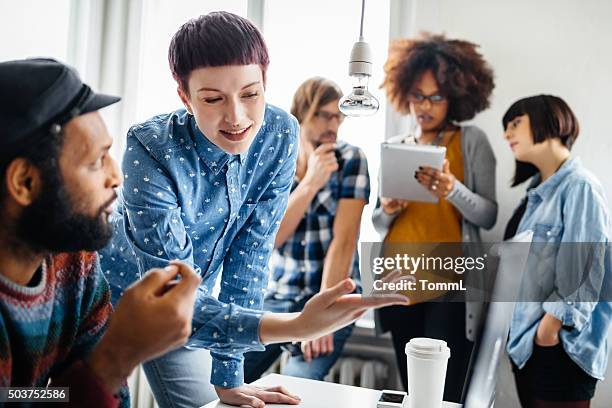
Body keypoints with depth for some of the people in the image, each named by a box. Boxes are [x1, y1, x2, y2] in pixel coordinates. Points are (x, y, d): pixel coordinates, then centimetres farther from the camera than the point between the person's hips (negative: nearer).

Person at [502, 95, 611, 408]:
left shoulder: (579, 187, -14)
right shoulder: (537, 191, 13)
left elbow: (584, 273, -19)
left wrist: (549, 330, -17)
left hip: (559, 346, -8)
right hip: (525, 341, 8)